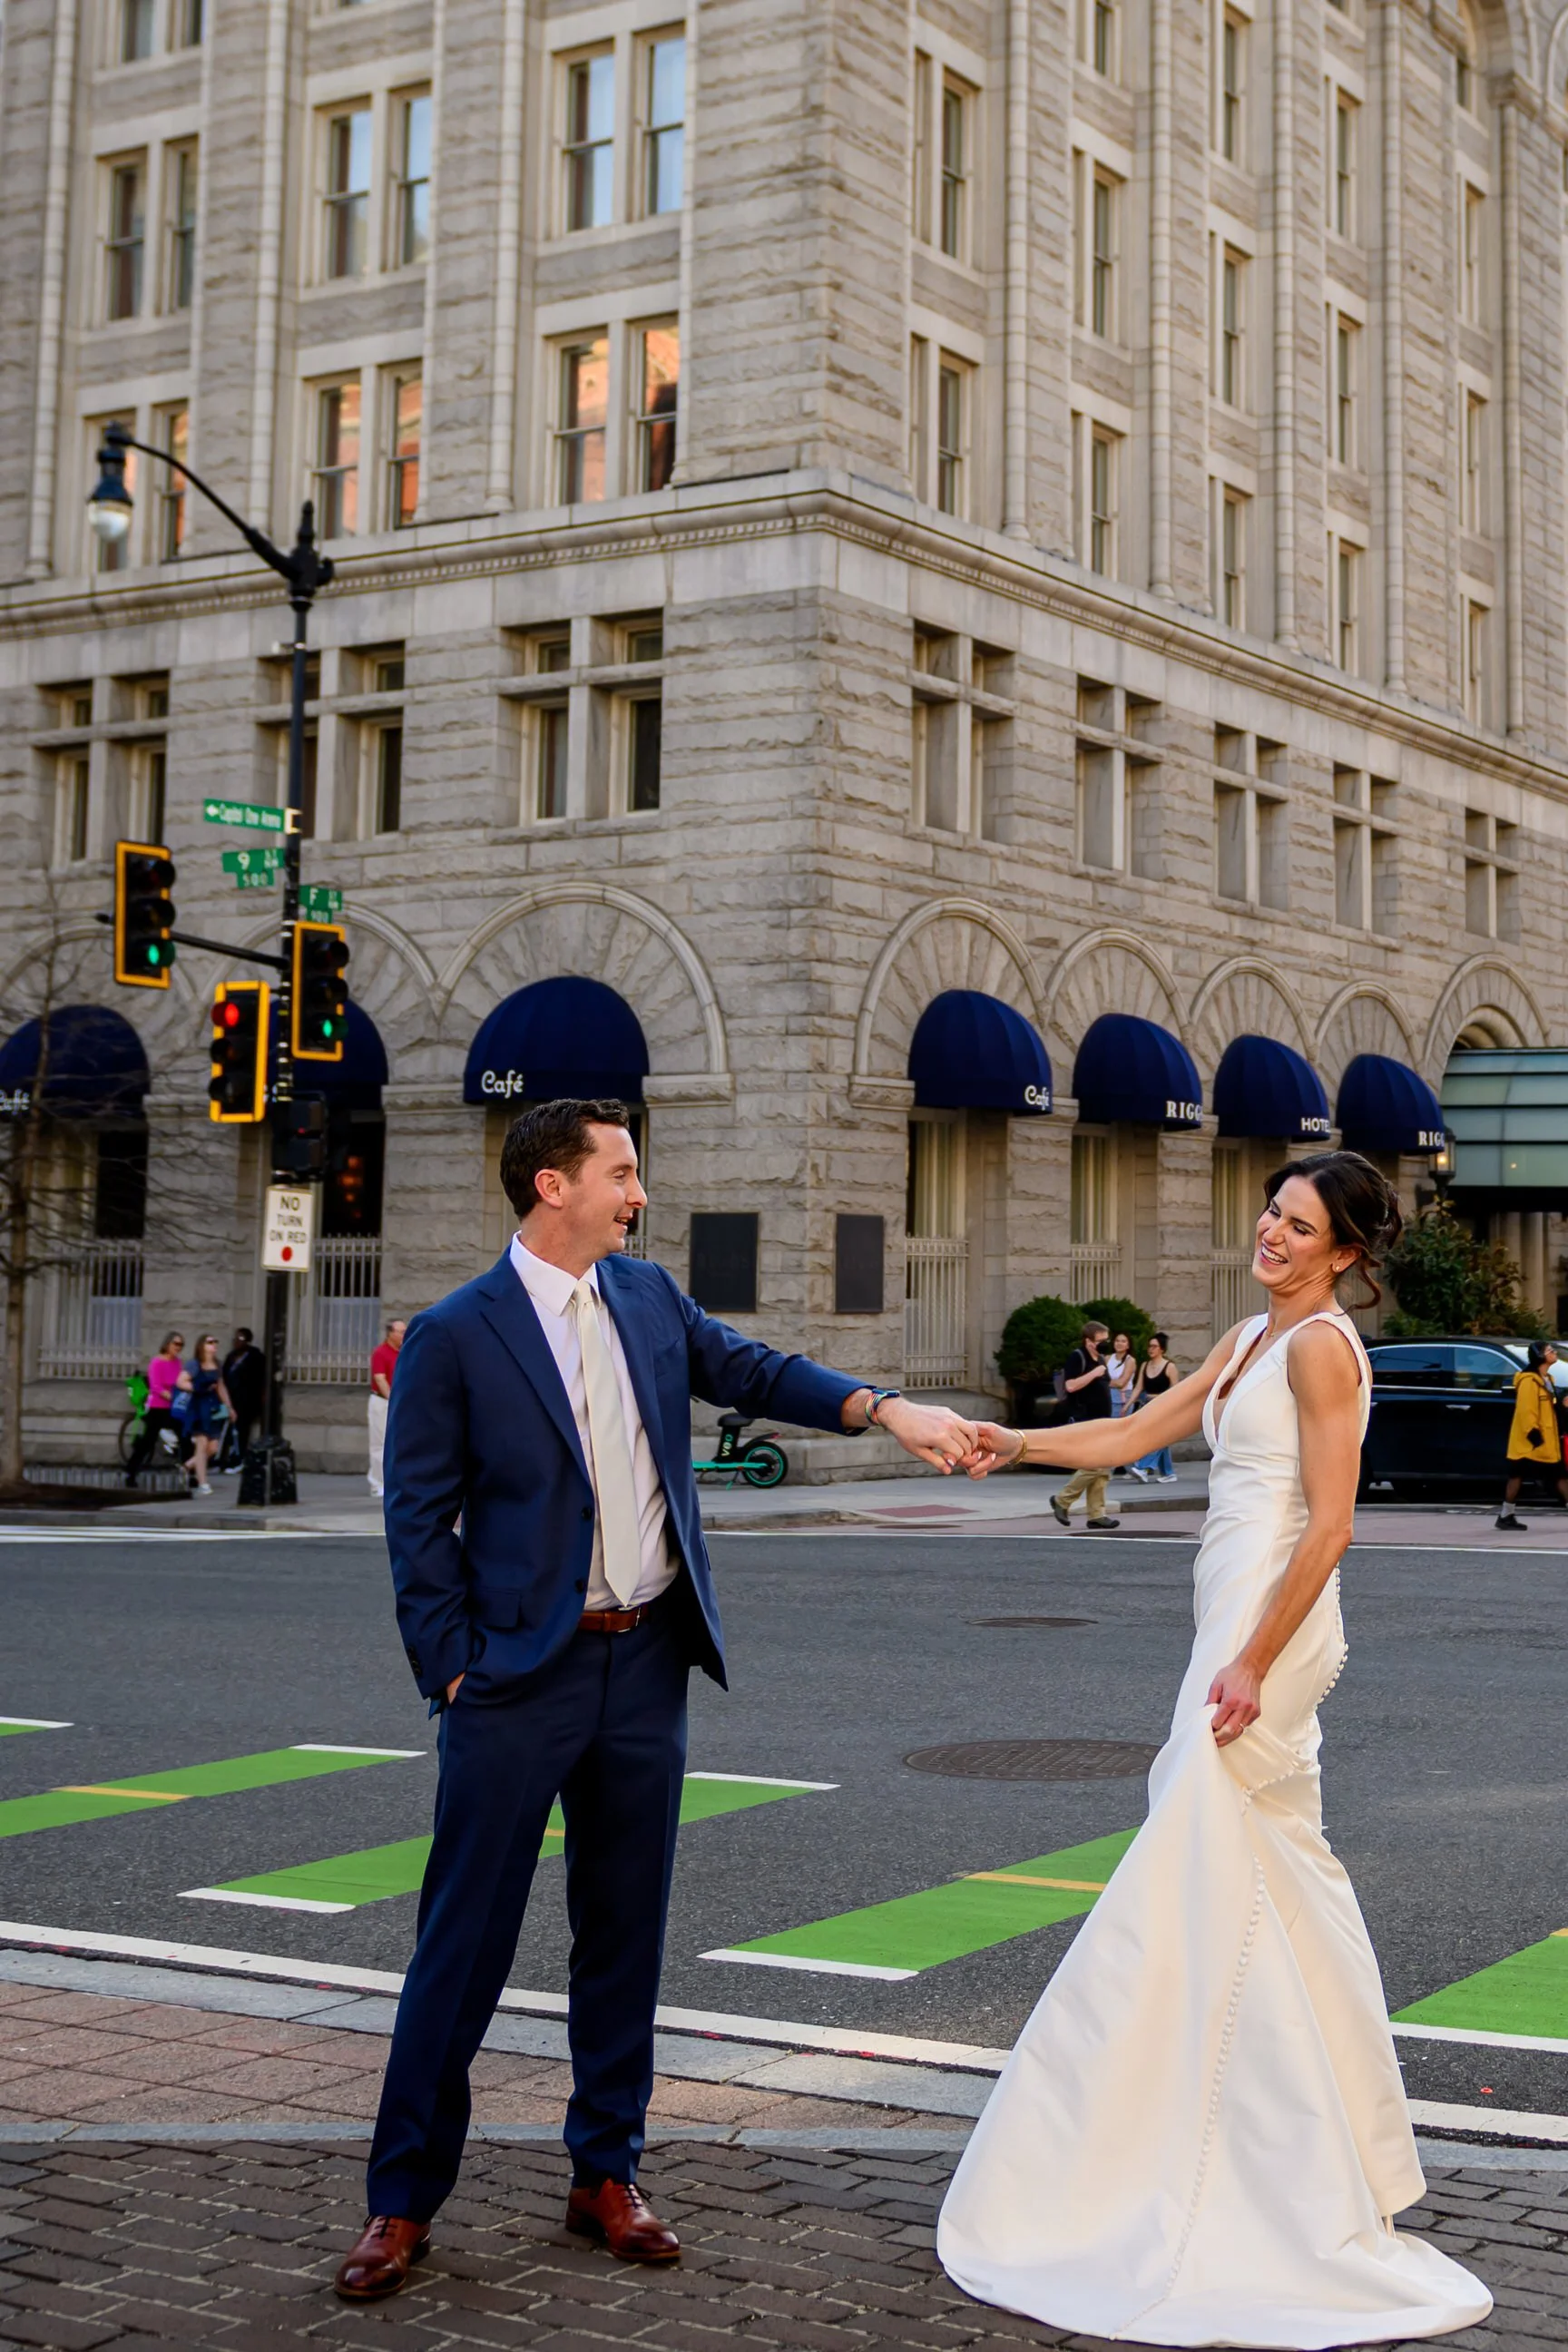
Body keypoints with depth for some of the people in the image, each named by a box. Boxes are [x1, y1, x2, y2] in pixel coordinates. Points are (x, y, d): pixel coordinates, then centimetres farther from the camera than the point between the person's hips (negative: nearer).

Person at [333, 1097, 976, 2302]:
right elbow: (419, 1520, -6)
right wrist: (454, 1670, -9)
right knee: (466, 1938, 0)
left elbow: (749, 1368, 6)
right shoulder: (454, 1335, -8)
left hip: (647, 1664, 5)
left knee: (626, 1931, 12)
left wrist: (888, 1408, -9)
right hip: (522, 1674, -5)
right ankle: (405, 2195, 13)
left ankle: (607, 2174, 25)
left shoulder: (650, 1296, 8)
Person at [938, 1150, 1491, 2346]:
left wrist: (1252, 1662, -21)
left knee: (1194, 1873, -6)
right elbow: (1135, 1433, 20)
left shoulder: (1321, 1346, -12)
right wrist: (1016, 1444, 6)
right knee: (1283, 1877, 14)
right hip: (1239, 1620, 10)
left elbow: (1330, 1525, -18)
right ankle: (1346, 2150, 24)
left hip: (1270, 1628, -10)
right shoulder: (1249, 1340, 16)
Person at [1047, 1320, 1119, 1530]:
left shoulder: (1100, 1360, 18)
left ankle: (1096, 1514, 8)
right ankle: (1062, 1500, 0)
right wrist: (1094, 1373, -21)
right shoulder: (1077, 1358, -10)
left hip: (1100, 1421, 9)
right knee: (1094, 1465, -15)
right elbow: (1070, 1385, -22)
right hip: (1084, 1421, -9)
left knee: (1104, 1468, 5)